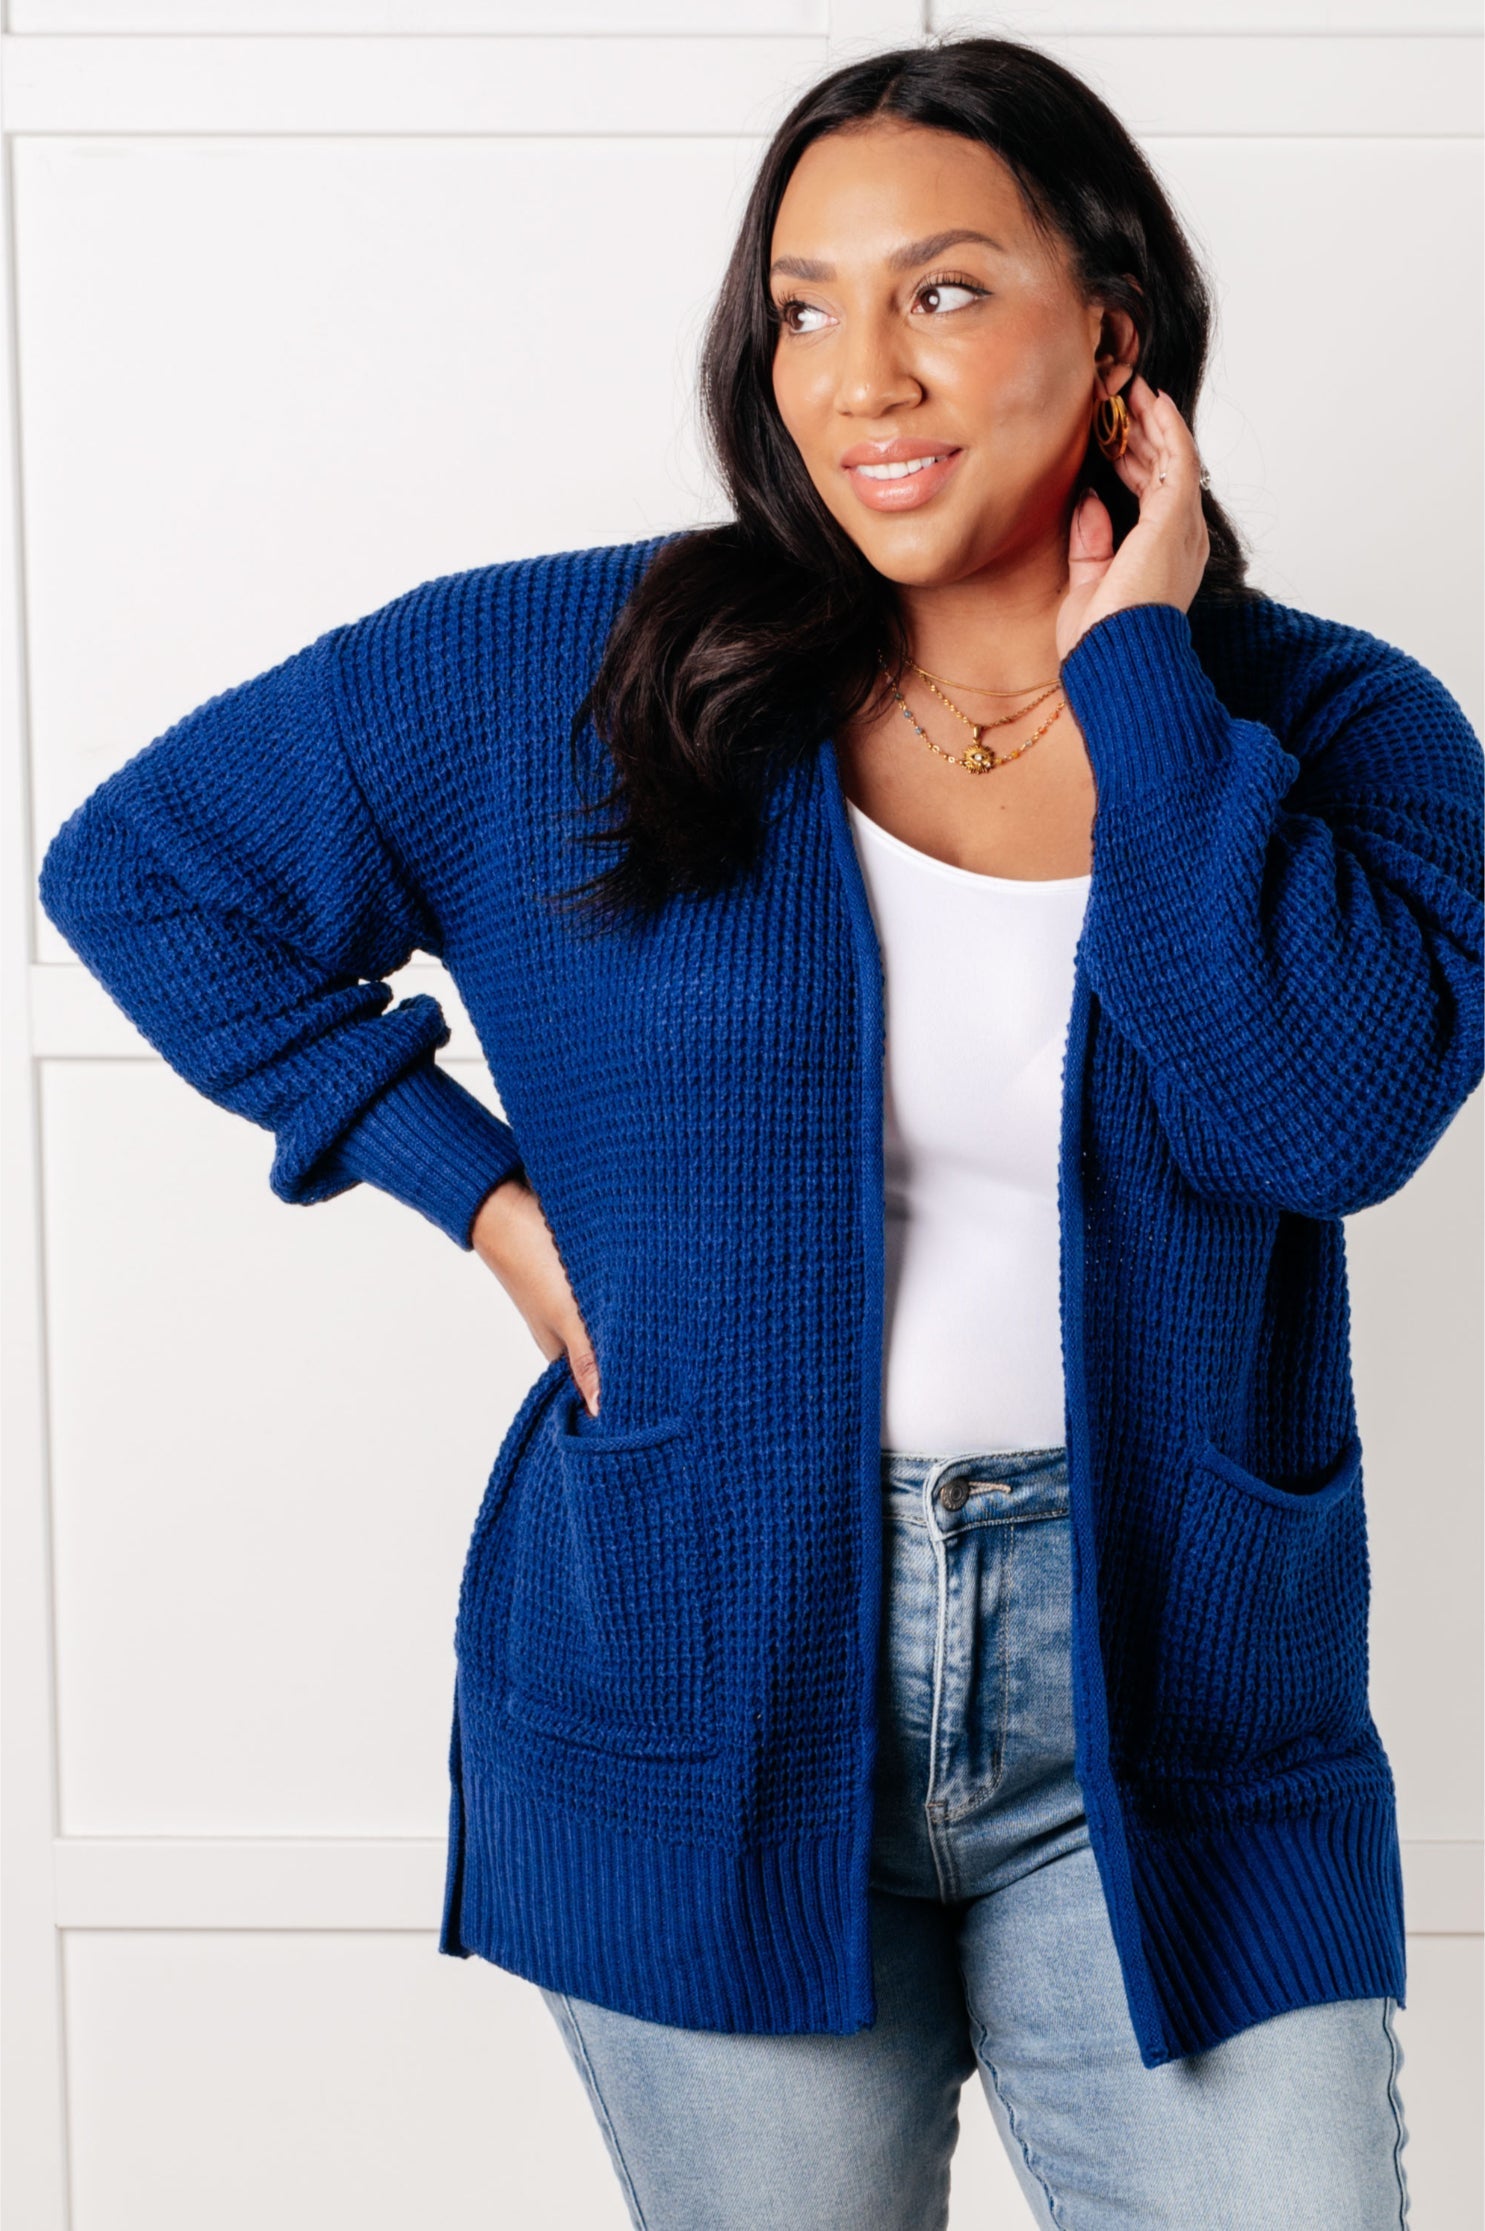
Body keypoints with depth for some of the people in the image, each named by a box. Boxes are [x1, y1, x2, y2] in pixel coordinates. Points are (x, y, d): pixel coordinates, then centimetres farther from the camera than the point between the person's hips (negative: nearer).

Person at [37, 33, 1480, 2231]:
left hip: (1170, 1729, 0)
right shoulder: (561, 676, 0)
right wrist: (474, 1181, 0)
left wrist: (1134, 664, -13)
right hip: (710, 1708, 1)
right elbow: (138, 864, 7)